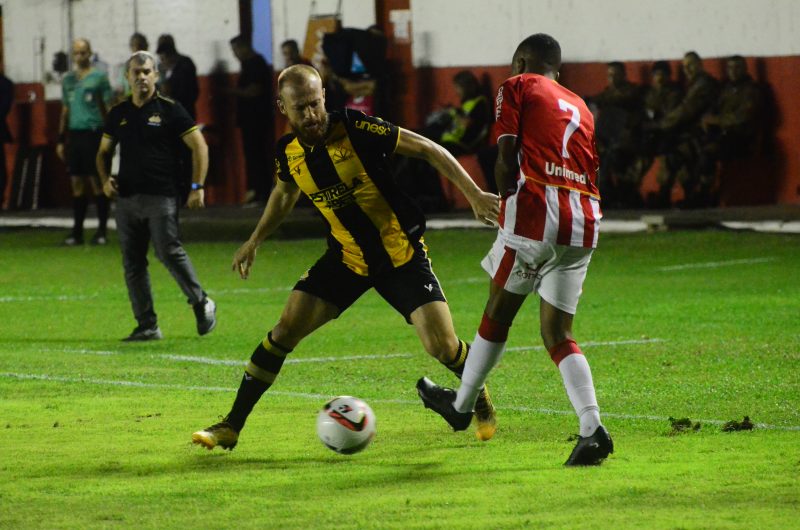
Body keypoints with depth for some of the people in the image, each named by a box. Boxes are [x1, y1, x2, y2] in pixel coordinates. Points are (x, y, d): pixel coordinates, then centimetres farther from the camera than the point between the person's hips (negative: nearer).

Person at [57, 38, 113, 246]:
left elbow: (109, 108, -1)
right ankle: (77, 231, 8)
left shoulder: (99, 78, -1)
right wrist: (61, 140, 16)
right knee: (77, 184, 5)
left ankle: (101, 230, 2)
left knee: (97, 182, -4)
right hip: (74, 134, 5)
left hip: (93, 133, -5)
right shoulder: (68, 79, 14)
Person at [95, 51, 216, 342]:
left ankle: (201, 304, 6)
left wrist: (197, 187, -9)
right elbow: (103, 151, 23)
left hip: (161, 196, -5)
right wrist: (105, 179, 4)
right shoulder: (118, 114, 12)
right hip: (127, 198, 5)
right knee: (132, 262, 3)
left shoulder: (170, 110, -1)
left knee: (169, 251, -14)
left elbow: (199, 146, -1)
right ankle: (146, 325, 9)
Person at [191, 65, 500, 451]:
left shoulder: (356, 129, -20)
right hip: (347, 257, 4)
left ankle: (480, 400, 20)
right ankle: (231, 427, 1)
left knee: (442, 344, -14)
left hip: (402, 255, -4)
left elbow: (427, 150, -13)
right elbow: (285, 193, 20)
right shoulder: (288, 153, -5)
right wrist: (255, 240, 18)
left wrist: (474, 194, -17)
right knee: (286, 329, -8)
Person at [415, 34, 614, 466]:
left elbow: (506, 159, -2)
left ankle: (461, 405, 28)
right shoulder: (580, 108, 26)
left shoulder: (517, 88, 9)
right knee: (557, 335, 7)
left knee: (498, 311, 12)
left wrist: (508, 205, 9)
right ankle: (592, 428, -10)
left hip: (535, 208, -5)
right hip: (584, 221, 5)